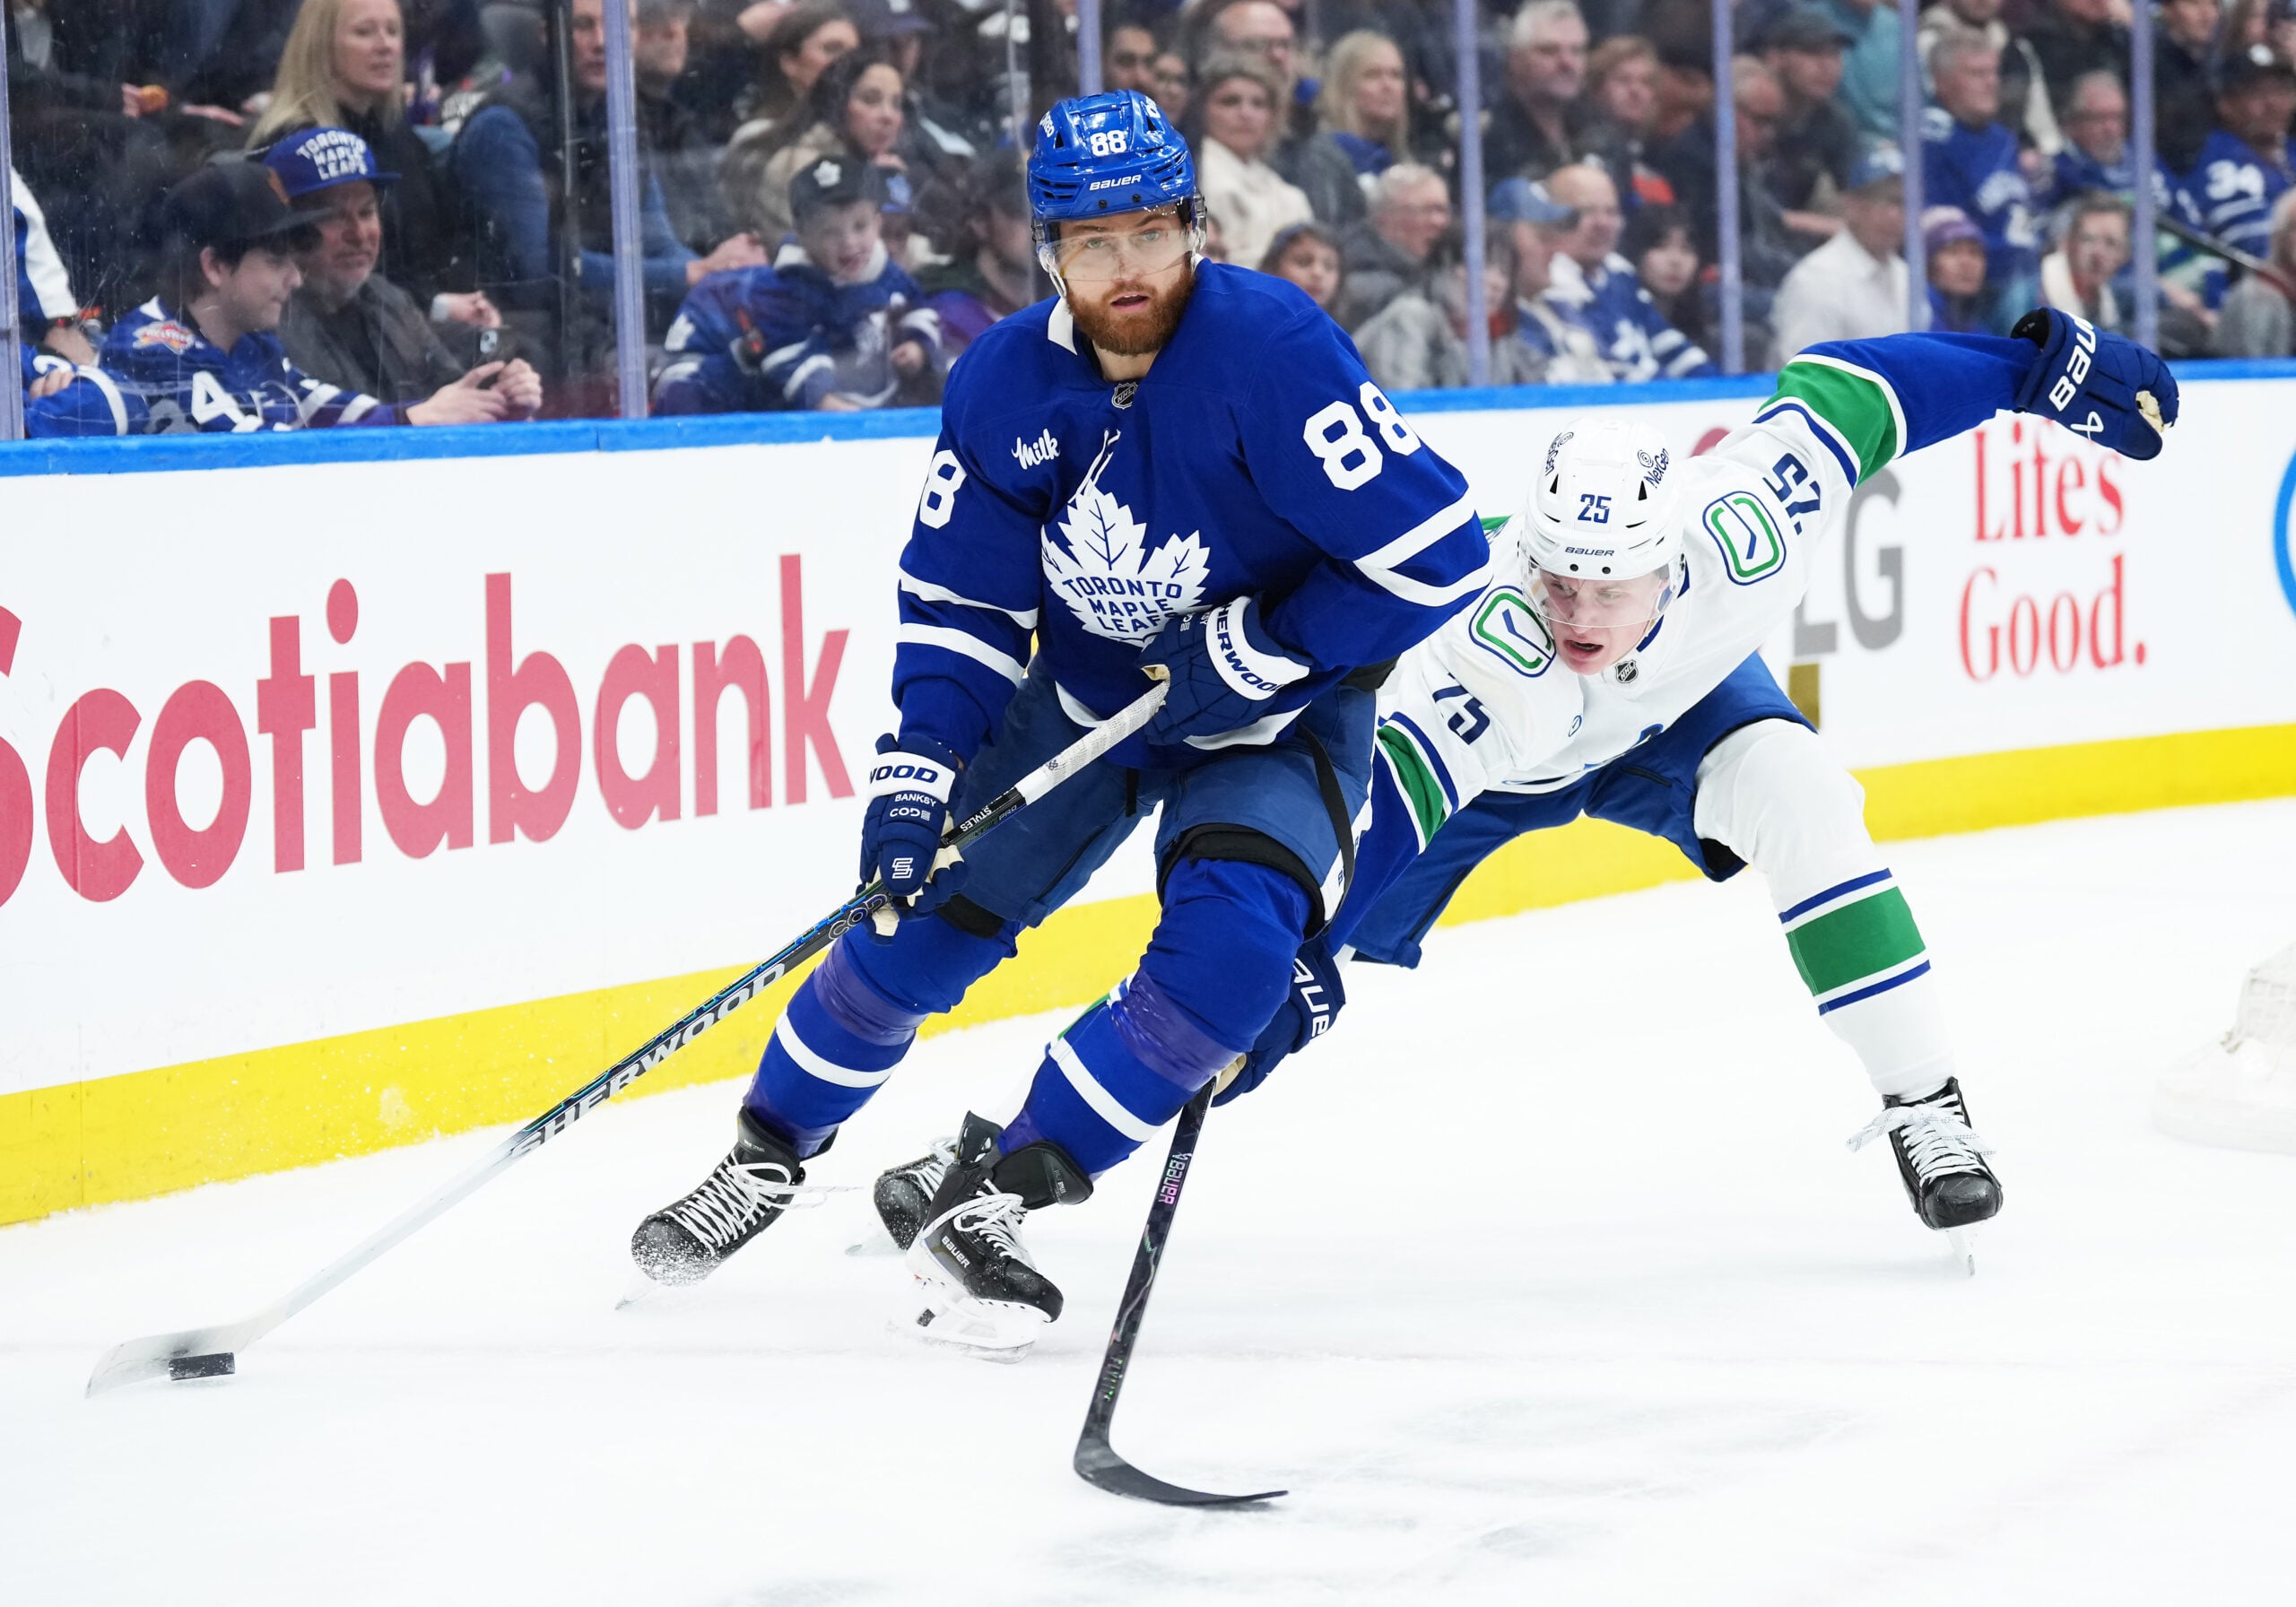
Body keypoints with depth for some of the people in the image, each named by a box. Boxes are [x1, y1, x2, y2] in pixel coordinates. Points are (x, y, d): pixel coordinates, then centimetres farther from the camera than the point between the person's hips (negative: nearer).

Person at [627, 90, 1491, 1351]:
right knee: (922, 910, 1)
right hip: (1086, 688, 4)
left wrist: (1267, 654, -25)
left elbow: (1440, 552, -27)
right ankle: (770, 1150, 27)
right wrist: (919, 769, -15)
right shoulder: (1006, 384, -12)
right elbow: (957, 601, -2)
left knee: (1230, 947, -26)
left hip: (1275, 711, -4)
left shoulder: (1271, 350, -28)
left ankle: (983, 1194, -15)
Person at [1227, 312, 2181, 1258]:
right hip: (1494, 758, -1)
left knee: (1799, 802, -26)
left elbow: (1832, 391, -27)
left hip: (1675, 703, 1)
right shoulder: (1485, 666, -49)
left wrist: (2041, 364, -21)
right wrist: (1301, 965, -66)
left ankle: (1924, 1105, -17)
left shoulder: (1736, 537, -40)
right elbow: (1386, 795, -54)